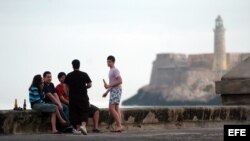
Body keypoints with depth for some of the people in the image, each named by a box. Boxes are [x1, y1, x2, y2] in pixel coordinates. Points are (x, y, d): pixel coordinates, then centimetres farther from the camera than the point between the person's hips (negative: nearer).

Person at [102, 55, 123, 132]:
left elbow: (120, 81, -21)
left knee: (111, 108, -15)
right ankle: (119, 126, 5)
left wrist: (109, 85, -21)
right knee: (116, 108, 6)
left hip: (116, 90, -10)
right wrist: (107, 91, 24)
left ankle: (119, 126, -16)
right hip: (113, 91, 10)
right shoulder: (111, 71, 20)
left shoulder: (115, 70, -11)